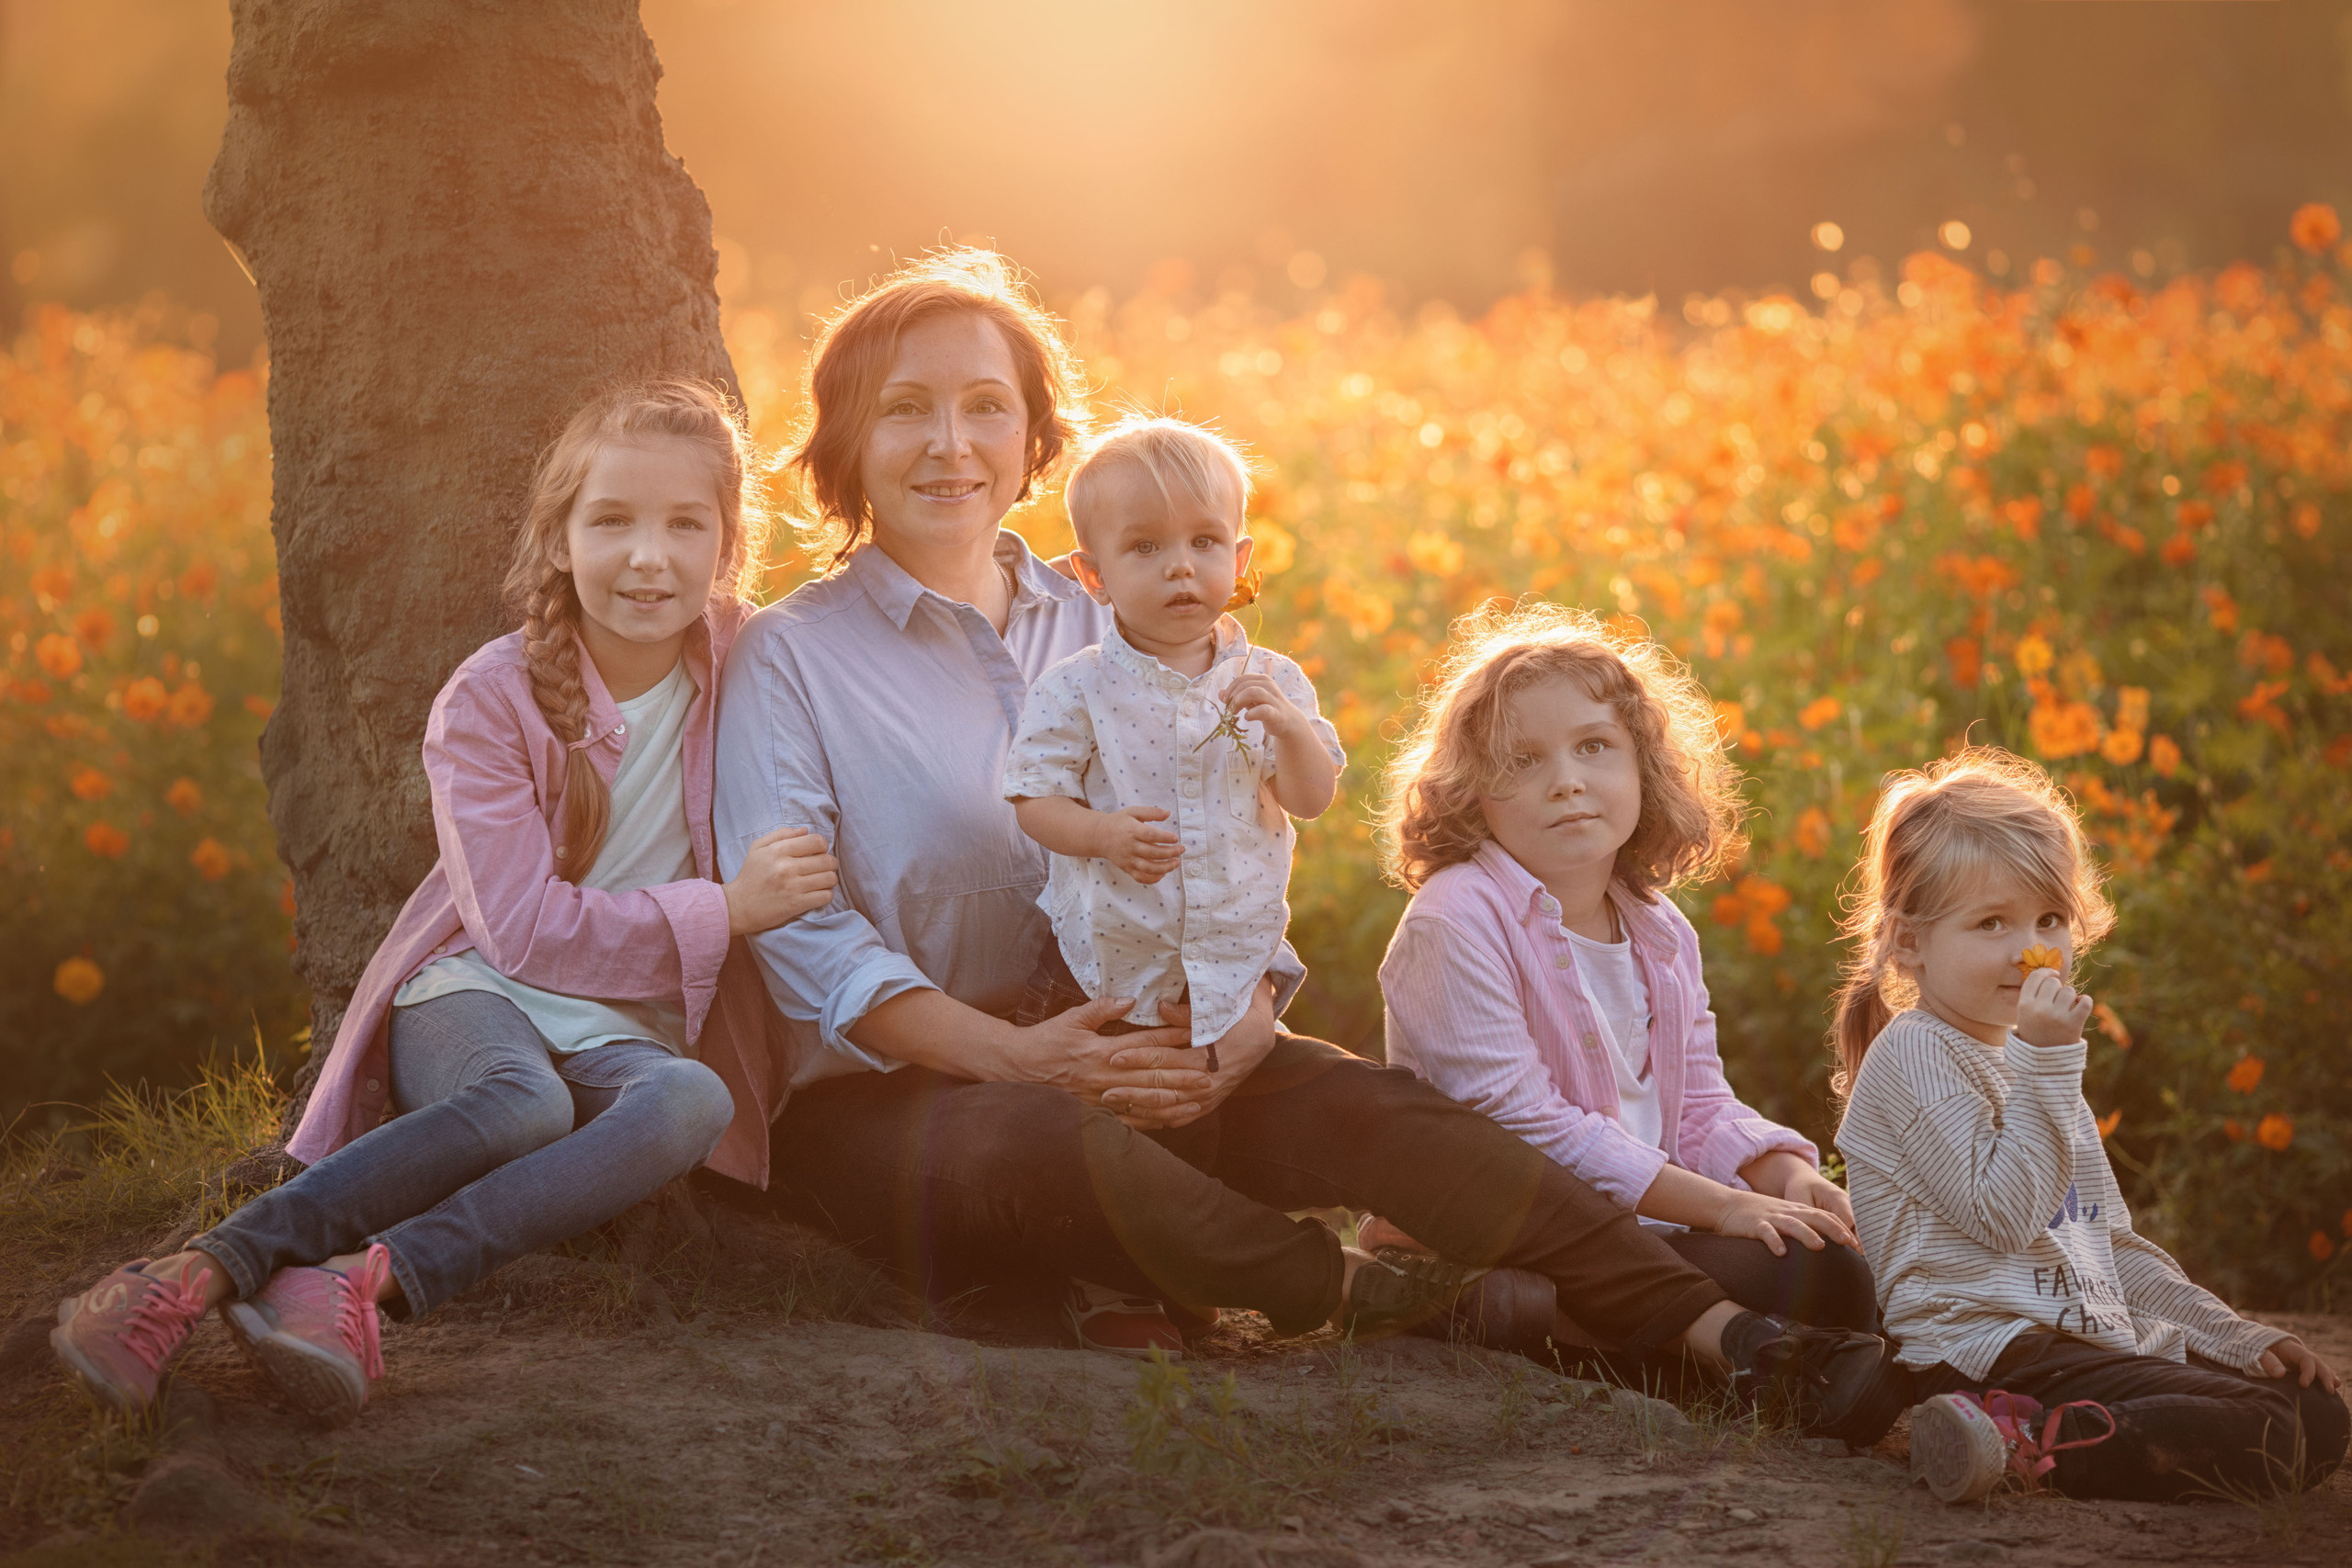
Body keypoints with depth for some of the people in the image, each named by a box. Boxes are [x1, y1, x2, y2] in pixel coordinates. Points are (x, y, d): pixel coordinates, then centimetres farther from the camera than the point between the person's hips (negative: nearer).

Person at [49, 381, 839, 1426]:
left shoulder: (743, 657, 2)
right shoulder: (491, 701, -8)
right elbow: (525, 928, -11)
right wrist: (722, 911, -18)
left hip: (634, 1034, 3)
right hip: (480, 996, -3)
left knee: (693, 1103, -35)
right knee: (521, 1101, -40)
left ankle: (366, 1279, -46)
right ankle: (204, 1269, -47)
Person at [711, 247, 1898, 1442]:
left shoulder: (1103, 640, 15)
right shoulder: (789, 657, 0)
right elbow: (797, 932, -10)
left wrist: (1247, 1009, -14)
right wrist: (1014, 1055, -23)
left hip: (1112, 1064, 5)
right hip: (880, 1101, -4)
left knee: (1357, 1102, -21)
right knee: (1056, 1143, -39)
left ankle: (1704, 1323, -28)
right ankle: (1365, 1299, -25)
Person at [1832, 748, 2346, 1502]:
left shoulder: (2032, 1061, 24)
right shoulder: (1915, 1055, -6)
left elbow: (2110, 1243, 26)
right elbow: (2003, 1212, -18)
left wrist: (2240, 1337, 17)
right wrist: (2047, 1064, -20)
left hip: (2094, 1342, 10)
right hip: (1988, 1348, -10)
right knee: (2263, 1437, -24)